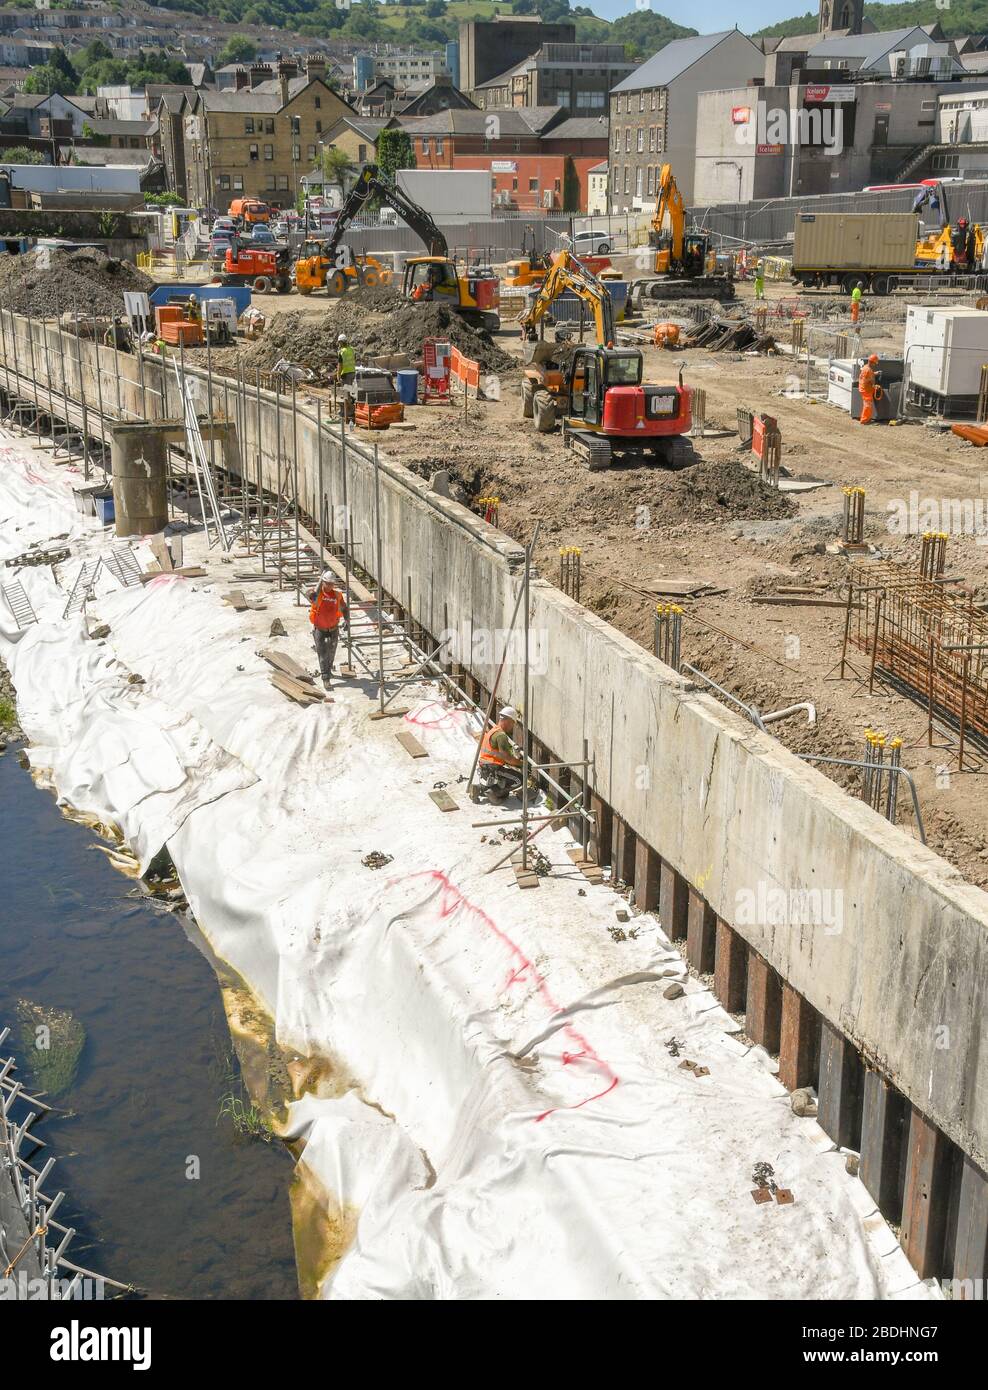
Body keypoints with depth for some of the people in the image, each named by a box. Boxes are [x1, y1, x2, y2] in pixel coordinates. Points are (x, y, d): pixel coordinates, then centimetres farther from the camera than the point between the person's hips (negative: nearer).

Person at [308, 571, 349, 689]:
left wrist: (347, 621, -5)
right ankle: (325, 678, -6)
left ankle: (328, 670, 44)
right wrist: (320, 581, -37)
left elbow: (344, 608, 8)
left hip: (333, 628, 3)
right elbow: (313, 597, -41)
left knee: (331, 652, 20)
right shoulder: (317, 592, -16)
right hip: (319, 629, -3)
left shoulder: (337, 594, -6)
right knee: (322, 653, -8)